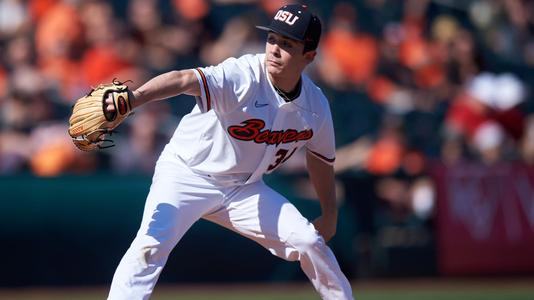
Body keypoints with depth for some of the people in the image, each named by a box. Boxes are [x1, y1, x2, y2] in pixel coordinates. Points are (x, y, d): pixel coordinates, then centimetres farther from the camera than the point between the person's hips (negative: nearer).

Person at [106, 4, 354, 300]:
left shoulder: (315, 106, -8)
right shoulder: (241, 77, -27)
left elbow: (320, 157, 13)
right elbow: (186, 80, -45)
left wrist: (329, 214, 18)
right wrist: (135, 97, -63)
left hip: (242, 187, 5)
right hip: (186, 173, -5)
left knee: (309, 241, -1)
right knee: (151, 244, -26)